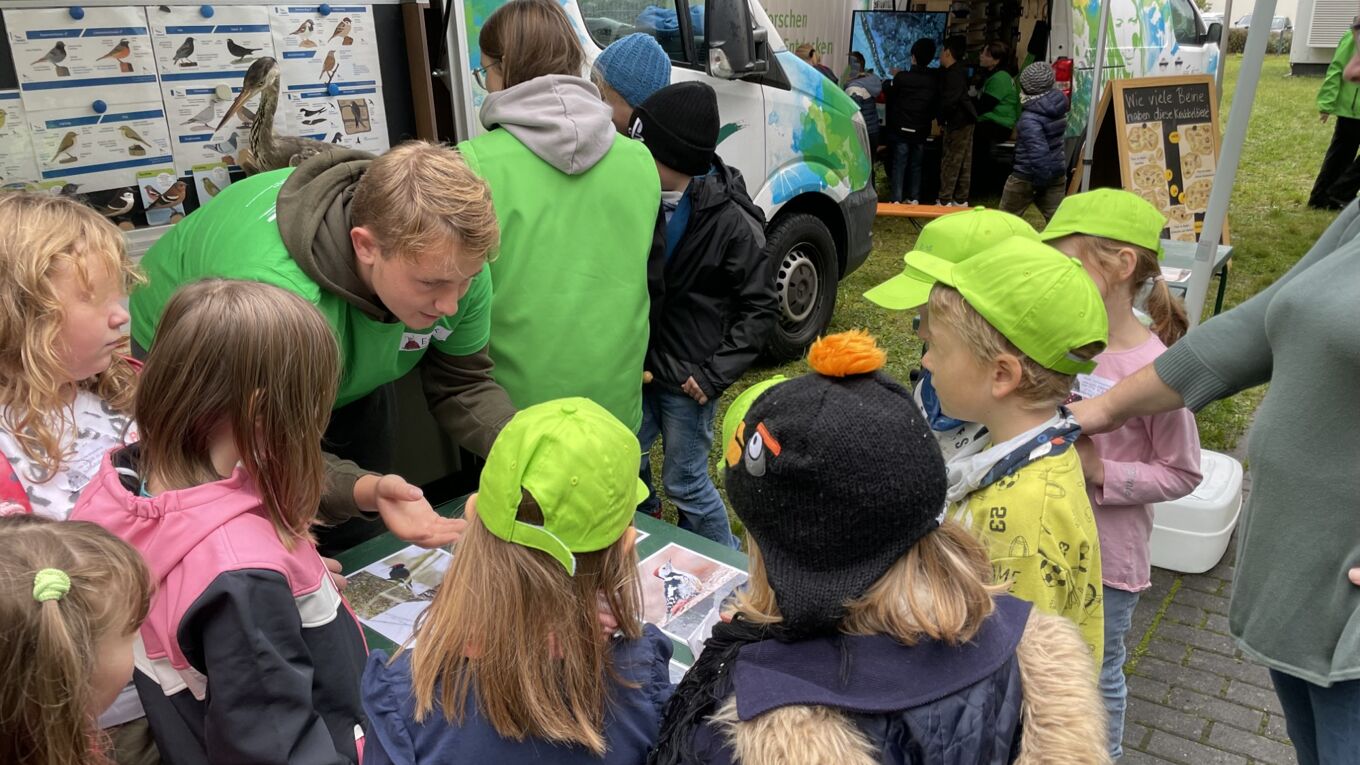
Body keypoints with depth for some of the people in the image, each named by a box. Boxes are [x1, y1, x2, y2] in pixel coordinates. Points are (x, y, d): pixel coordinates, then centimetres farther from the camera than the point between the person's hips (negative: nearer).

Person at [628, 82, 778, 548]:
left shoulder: (732, 221, -18)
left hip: (687, 381, -6)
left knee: (685, 483, 5)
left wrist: (716, 374, -17)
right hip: (640, 369, 6)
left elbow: (761, 308, -13)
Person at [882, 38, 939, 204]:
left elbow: (887, 90, 3)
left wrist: (892, 79, 21)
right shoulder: (935, 81, -2)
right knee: (916, 166, 12)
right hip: (921, 130, 3)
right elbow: (937, 105, 6)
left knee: (899, 165, 1)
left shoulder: (902, 77, -15)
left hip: (901, 129, -3)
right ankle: (914, 198, 15)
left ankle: (896, 199, -2)